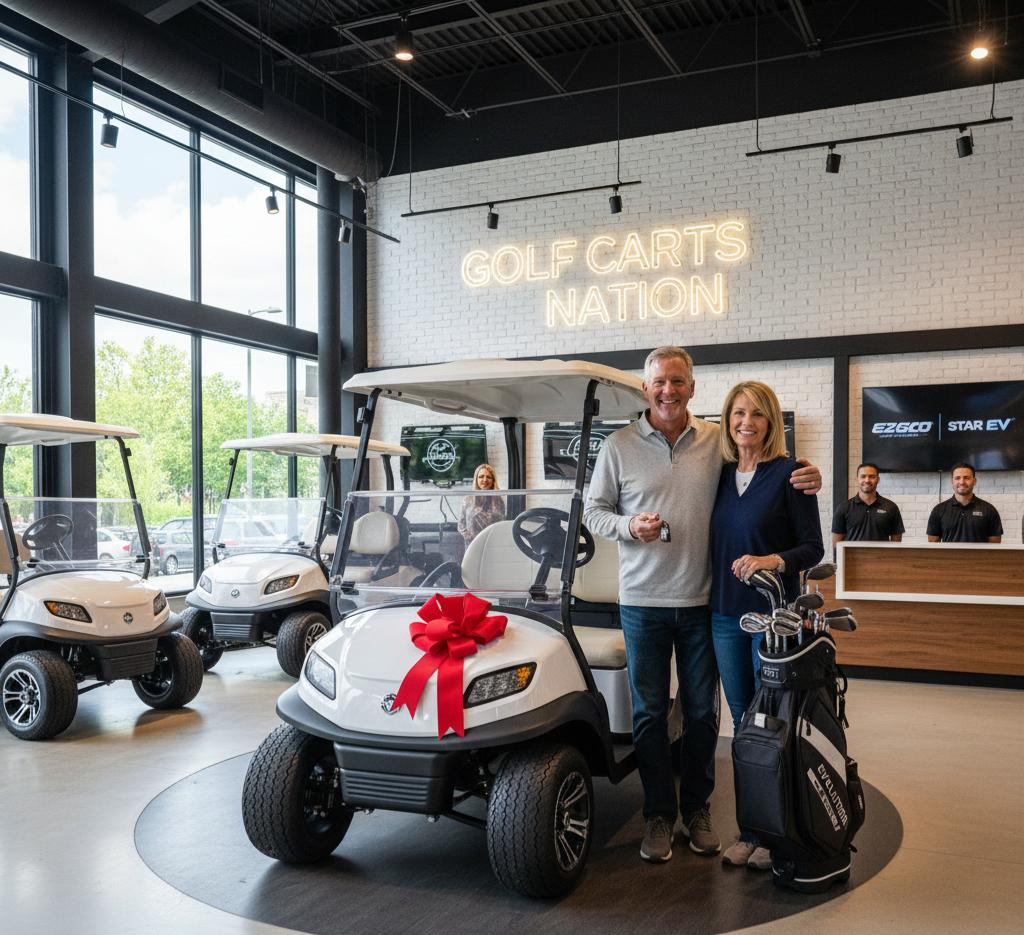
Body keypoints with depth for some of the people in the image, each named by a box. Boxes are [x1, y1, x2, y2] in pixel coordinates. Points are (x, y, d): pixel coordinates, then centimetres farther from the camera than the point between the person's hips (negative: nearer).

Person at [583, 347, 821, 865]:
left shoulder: (718, 441, 3)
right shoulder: (618, 446, 0)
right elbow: (593, 511, 5)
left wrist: (803, 480, -13)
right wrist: (629, 526, -15)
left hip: (701, 600, 1)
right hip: (643, 601, -1)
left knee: (702, 713, 11)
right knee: (649, 713, 8)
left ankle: (697, 808, 28)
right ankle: (658, 813, 23)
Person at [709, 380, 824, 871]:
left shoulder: (789, 473, -7)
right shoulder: (721, 475, 8)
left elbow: (813, 548, -7)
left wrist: (772, 560, -24)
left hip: (774, 614, -5)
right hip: (726, 615, 5)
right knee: (742, 723, 12)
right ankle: (749, 829, 23)